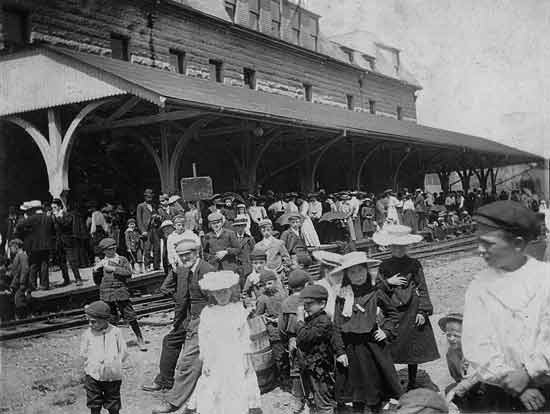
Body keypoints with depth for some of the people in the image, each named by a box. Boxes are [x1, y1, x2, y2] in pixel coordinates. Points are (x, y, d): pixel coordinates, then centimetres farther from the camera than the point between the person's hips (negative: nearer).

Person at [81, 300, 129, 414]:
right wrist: (94, 362, -3)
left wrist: (114, 363, -7)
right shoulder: (87, 334, -3)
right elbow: (83, 353, 5)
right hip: (93, 375, 1)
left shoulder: (115, 332, -7)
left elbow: (123, 353, -2)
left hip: (112, 375, -1)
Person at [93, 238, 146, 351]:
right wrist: (95, 270, -2)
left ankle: (140, 339, 9)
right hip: (106, 294, 2)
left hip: (121, 292, -2)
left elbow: (129, 273, -11)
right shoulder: (102, 263, 11)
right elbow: (97, 281, 14)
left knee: (130, 316, -2)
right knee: (110, 318, 7)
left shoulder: (122, 260, 5)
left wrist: (113, 269, -15)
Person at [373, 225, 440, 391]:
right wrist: (388, 282, -13)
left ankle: (412, 383, 21)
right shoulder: (384, 266, 3)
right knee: (389, 348, -1)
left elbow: (422, 288, -1)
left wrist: (422, 311, -7)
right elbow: (377, 289, 6)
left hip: (412, 312, 0)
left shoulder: (414, 264, 0)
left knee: (414, 347, 6)